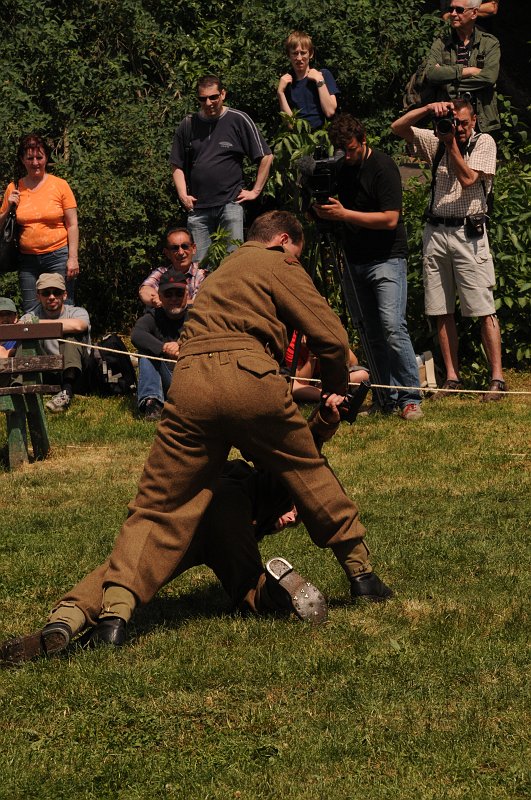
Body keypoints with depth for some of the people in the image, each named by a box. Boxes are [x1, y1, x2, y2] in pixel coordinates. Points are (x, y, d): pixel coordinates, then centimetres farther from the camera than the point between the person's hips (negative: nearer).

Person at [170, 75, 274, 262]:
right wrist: (183, 195, 3)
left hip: (230, 203, -3)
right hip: (198, 207, 3)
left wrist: (255, 191, 0)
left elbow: (265, 157, 4)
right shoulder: (188, 125, 11)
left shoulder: (238, 120, 1)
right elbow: (177, 166, 17)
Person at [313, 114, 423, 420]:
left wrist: (344, 214, -20)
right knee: (373, 334, 5)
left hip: (387, 259, -7)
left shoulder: (383, 167, -12)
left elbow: (390, 219, -18)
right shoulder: (340, 167, 8)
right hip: (356, 261, 7)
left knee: (393, 325, -18)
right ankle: (388, 399, 8)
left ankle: (411, 398, -16)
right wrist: (324, 210, -5)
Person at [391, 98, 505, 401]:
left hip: (469, 233, -5)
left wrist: (452, 144, -11)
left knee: (485, 310, -8)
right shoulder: (437, 141, 12)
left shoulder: (484, 143, 1)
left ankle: (498, 378, -10)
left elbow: (467, 179, -11)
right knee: (443, 312, 4)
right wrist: (429, 109, -7)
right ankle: (452, 378, 8)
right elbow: (399, 127, 5)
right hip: (436, 232, 5)